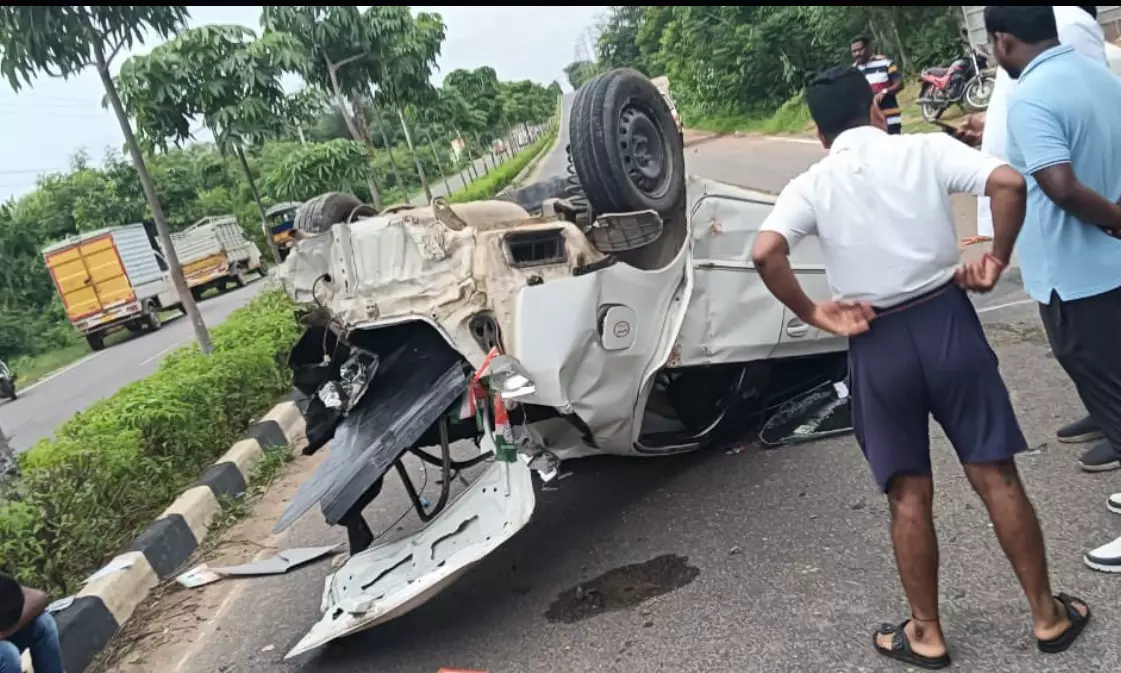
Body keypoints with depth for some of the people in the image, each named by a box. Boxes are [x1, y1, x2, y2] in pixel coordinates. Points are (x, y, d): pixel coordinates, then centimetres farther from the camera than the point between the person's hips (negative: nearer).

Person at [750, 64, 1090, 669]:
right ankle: (1048, 616, 27)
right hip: (946, 321, 1)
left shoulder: (811, 185, -2)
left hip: (877, 345, 0)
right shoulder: (927, 149, 0)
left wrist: (815, 315, -8)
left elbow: (765, 254, -19)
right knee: (996, 476, 13)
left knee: (909, 497, 11)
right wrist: (997, 260, -1)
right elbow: (1009, 182, -14)